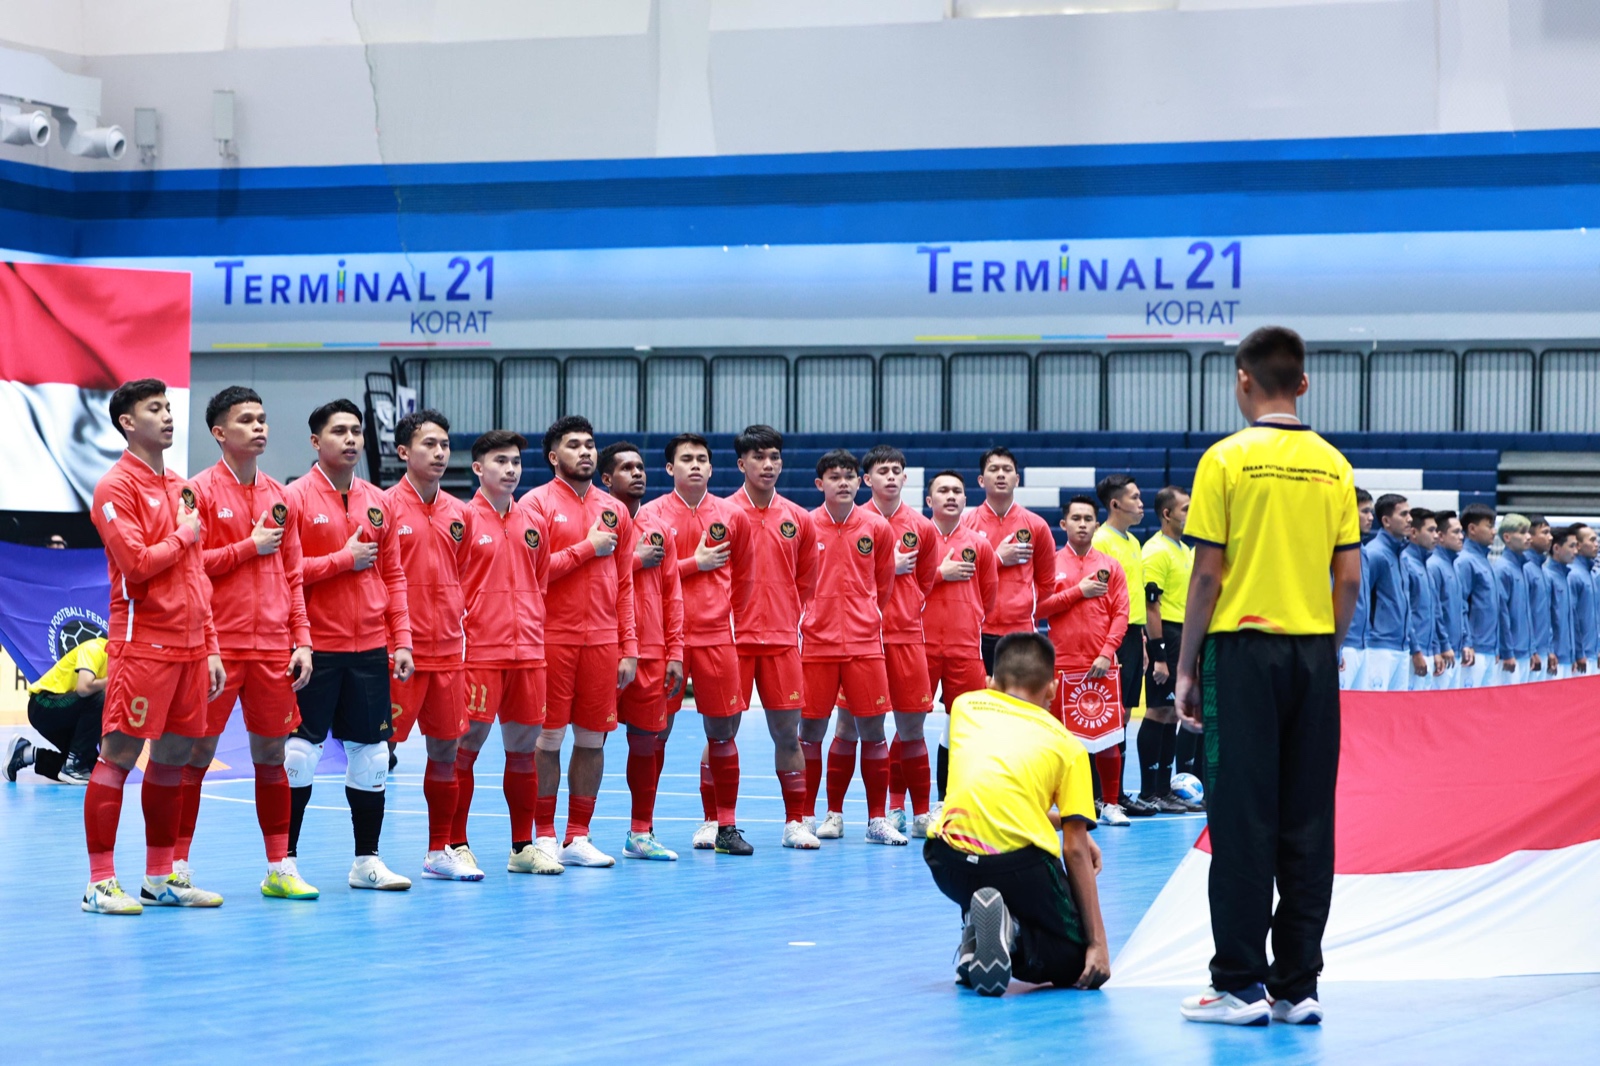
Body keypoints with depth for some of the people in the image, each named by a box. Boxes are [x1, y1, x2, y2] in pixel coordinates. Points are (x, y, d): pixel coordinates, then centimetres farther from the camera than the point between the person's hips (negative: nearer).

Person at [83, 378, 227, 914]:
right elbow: (136, 564, -19)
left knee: (173, 757, 9)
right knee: (118, 755, -6)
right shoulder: (117, 487, -7)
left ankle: (160, 878, 16)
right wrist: (184, 534, -4)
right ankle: (100, 883, -4)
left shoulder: (182, 488, 17)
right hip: (142, 644, -8)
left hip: (189, 646, 8)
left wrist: (211, 647, 14)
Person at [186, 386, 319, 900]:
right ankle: (178, 865, 7)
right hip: (218, 645, -5)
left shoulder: (279, 496, 12)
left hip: (273, 646, 5)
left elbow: (293, 575, 14)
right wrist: (250, 547, -10)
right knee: (198, 751, -1)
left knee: (272, 752, 7)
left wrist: (302, 640, 7)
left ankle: (279, 867, 13)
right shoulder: (202, 490, -3)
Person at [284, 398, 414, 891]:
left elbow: (393, 575, 13)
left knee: (371, 754, 7)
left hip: (370, 650, 5)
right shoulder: (296, 498, -5)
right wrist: (343, 559, -12)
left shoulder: (378, 502, 11)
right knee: (300, 753, -3)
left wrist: (401, 640, 6)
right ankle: (285, 859, 6)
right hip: (315, 648, -5)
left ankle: (367, 860, 15)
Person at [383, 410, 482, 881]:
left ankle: (442, 850, 19)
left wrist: (457, 621, 11)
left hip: (448, 650, 6)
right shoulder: (386, 506, -6)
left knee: (447, 750, 9)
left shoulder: (458, 513, 12)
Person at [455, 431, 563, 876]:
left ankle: (524, 847, 16)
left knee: (524, 747, 8)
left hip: (528, 651, 5)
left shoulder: (534, 523, 13)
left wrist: (534, 630, 12)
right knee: (466, 746, -4)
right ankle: (456, 846, 4)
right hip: (478, 651, -5)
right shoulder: (465, 518, -3)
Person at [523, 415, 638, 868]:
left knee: (593, 739, 5)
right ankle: (544, 837, 7)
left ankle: (579, 838, 13)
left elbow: (625, 585, 12)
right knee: (548, 738, -2)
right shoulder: (537, 503, -1)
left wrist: (629, 648, 6)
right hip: (552, 639, -4)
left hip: (603, 641, 4)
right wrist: (589, 547, -10)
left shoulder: (615, 510, 11)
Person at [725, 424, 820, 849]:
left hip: (782, 639, 3)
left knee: (787, 730, 4)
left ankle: (796, 822, 9)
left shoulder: (799, 519, 8)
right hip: (734, 637, -3)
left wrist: (788, 617, 10)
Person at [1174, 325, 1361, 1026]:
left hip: (1244, 651, -4)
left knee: (1242, 823, -1)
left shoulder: (1227, 460, -6)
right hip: (1313, 653, 4)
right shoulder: (1332, 465, 5)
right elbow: (1350, 578, 5)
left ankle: (1240, 985, 1)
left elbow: (1207, 575, -7)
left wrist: (1187, 668, 0)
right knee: (1307, 826, 6)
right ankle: (1297, 986, 9)